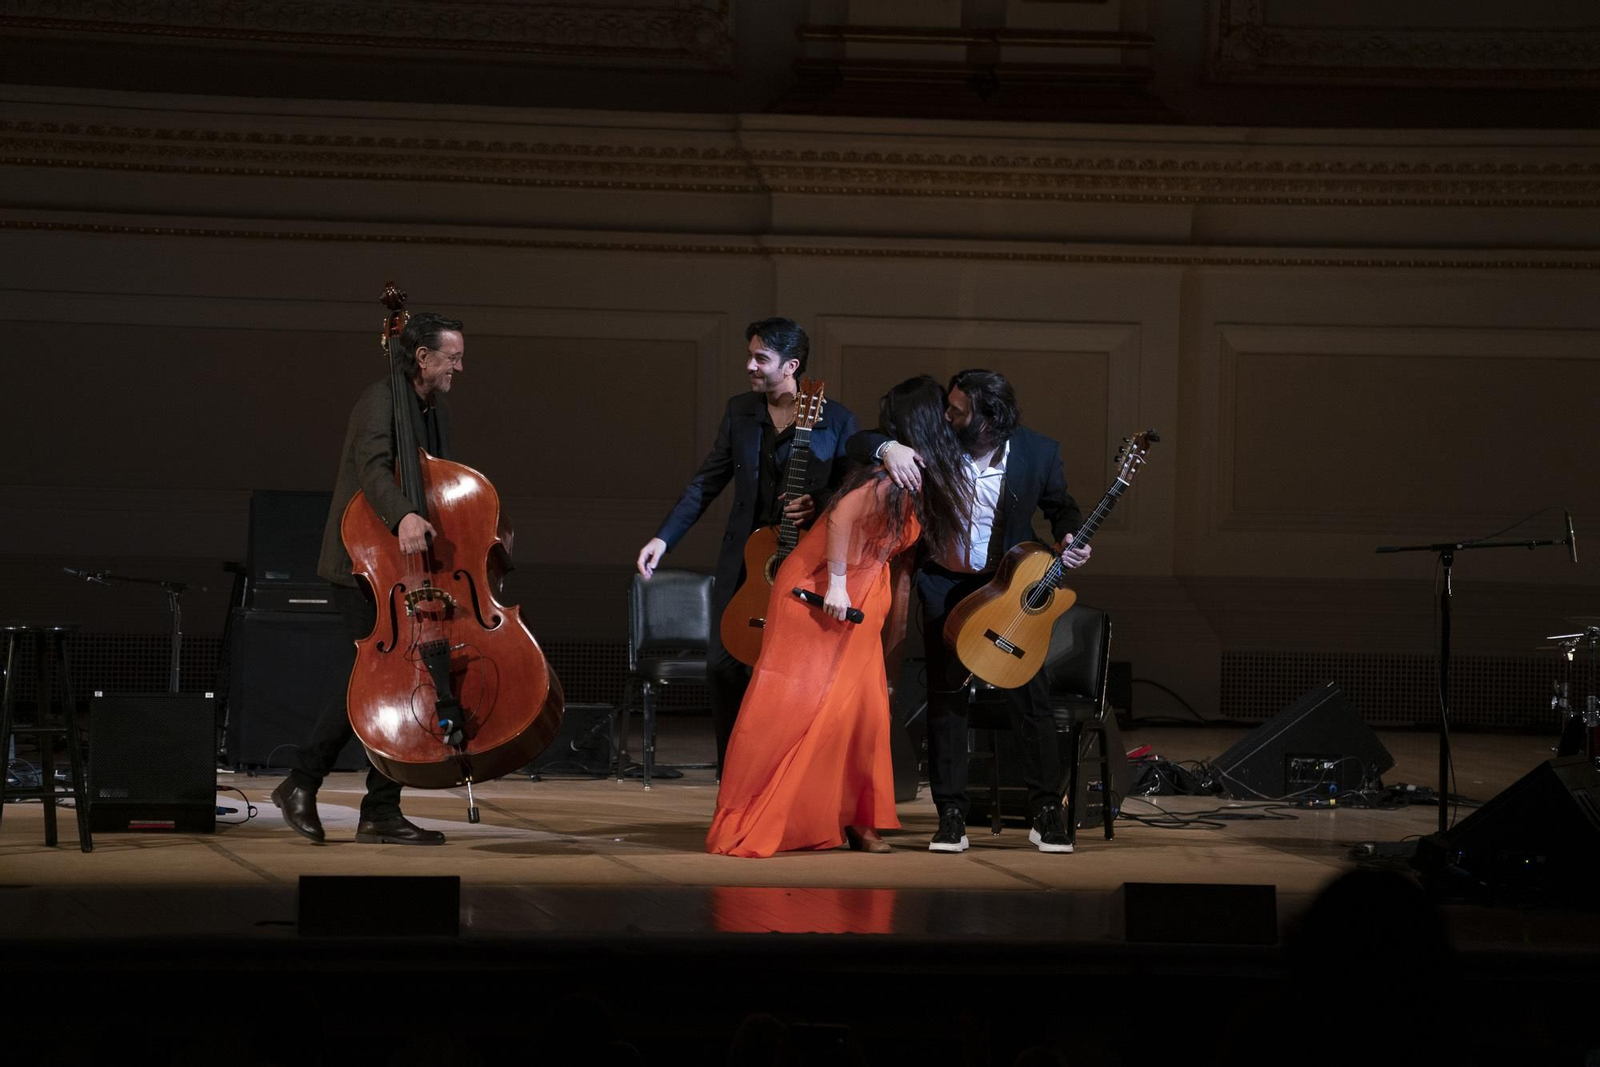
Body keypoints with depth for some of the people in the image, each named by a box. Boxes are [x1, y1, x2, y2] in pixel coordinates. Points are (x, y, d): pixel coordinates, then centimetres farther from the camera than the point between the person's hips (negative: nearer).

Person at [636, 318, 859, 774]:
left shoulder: (836, 420, -4)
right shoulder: (740, 411, 8)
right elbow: (707, 481, 13)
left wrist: (818, 506, -20)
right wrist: (664, 537, 5)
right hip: (745, 558, 4)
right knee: (723, 667, 0)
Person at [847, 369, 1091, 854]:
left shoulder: (1038, 452, -15)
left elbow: (1059, 505, 5)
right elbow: (857, 444, -11)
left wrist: (1068, 537, -17)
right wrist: (888, 447, -33)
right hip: (944, 582, 1)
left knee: (1030, 695, -4)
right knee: (945, 696, 0)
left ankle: (1047, 813, 7)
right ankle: (951, 816, 6)